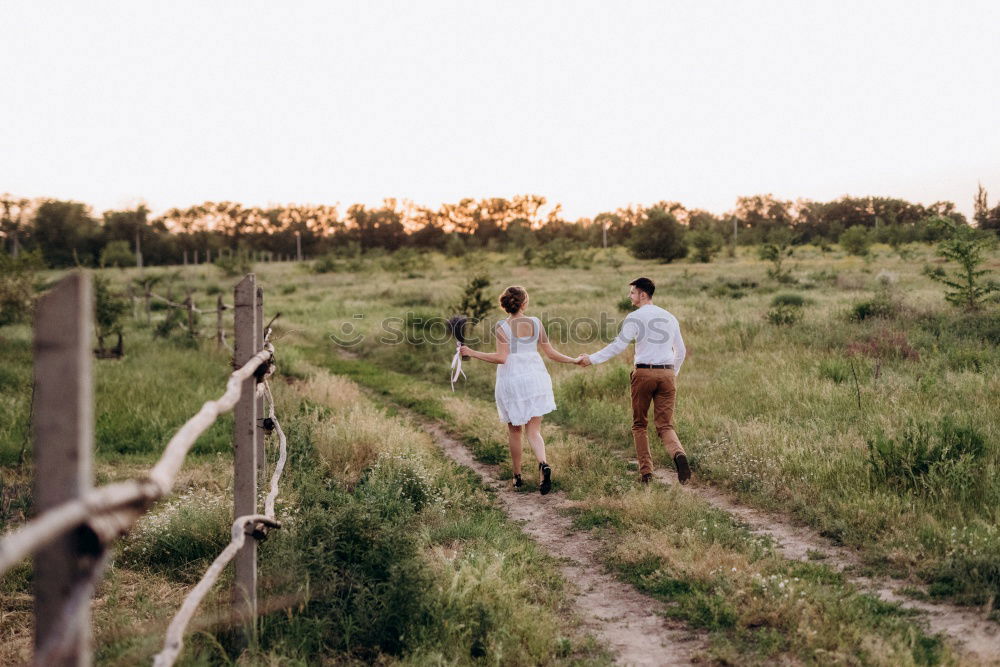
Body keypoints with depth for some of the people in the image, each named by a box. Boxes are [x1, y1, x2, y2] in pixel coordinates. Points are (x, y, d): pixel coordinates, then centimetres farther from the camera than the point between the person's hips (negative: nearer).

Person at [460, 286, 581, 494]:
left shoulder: (502, 326, -11)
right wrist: (575, 360, 19)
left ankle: (517, 477, 22)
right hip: (535, 378, 2)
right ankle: (543, 465, -24)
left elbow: (501, 358, -17)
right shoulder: (536, 323, -1)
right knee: (533, 431, 4)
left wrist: (472, 353, -11)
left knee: (514, 430, 14)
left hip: (511, 381, -2)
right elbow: (551, 353, 4)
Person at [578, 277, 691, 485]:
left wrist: (592, 359, -4)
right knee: (665, 425, 2)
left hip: (644, 373, -4)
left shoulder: (635, 317, -4)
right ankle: (678, 453, -29)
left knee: (639, 425, 11)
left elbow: (618, 345, -10)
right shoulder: (669, 318, 14)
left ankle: (646, 471, 3)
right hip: (667, 374, 4)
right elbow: (681, 351, 20)